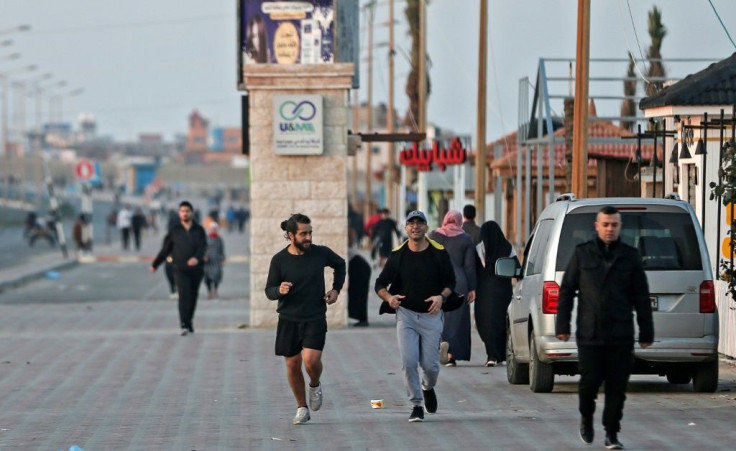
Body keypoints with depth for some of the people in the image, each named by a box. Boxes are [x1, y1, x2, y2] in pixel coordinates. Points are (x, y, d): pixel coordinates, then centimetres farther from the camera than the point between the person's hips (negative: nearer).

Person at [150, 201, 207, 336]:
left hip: (196, 269, 2)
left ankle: (188, 322, 25)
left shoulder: (199, 230, 5)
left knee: (193, 297, 9)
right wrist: (155, 264, 15)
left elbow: (203, 246, -8)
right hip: (180, 269, -2)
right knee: (184, 296, -15)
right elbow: (165, 249, 11)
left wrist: (197, 258, -29)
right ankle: (184, 325, -21)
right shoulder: (174, 231, 4)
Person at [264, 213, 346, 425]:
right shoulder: (279, 260, -7)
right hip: (288, 320, 1)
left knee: (311, 360, -18)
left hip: (315, 318, -1)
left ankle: (315, 385, 17)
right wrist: (279, 290, -25)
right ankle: (302, 408, 24)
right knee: (292, 365, 6)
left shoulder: (321, 253, -4)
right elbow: (269, 291, -2)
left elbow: (340, 264, 18)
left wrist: (336, 289, 7)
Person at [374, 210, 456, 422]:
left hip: (431, 315, 0)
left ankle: (428, 388, 35)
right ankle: (416, 405, 2)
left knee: (430, 365, 0)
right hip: (406, 314, 0)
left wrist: (441, 296, -12)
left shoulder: (439, 253, 0)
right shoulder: (397, 254, 1)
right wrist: (389, 297, -16)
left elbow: (450, 281, 8)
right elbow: (380, 284, 6)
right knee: (408, 362, -12)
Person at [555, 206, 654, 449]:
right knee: (589, 382, -1)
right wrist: (562, 326, 0)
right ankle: (586, 419, 27)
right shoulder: (582, 254, 5)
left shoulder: (630, 256, 7)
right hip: (589, 335, -1)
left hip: (621, 337, 1)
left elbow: (642, 298, 8)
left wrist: (646, 332, 5)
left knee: (617, 387, 0)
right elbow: (566, 290, 6)